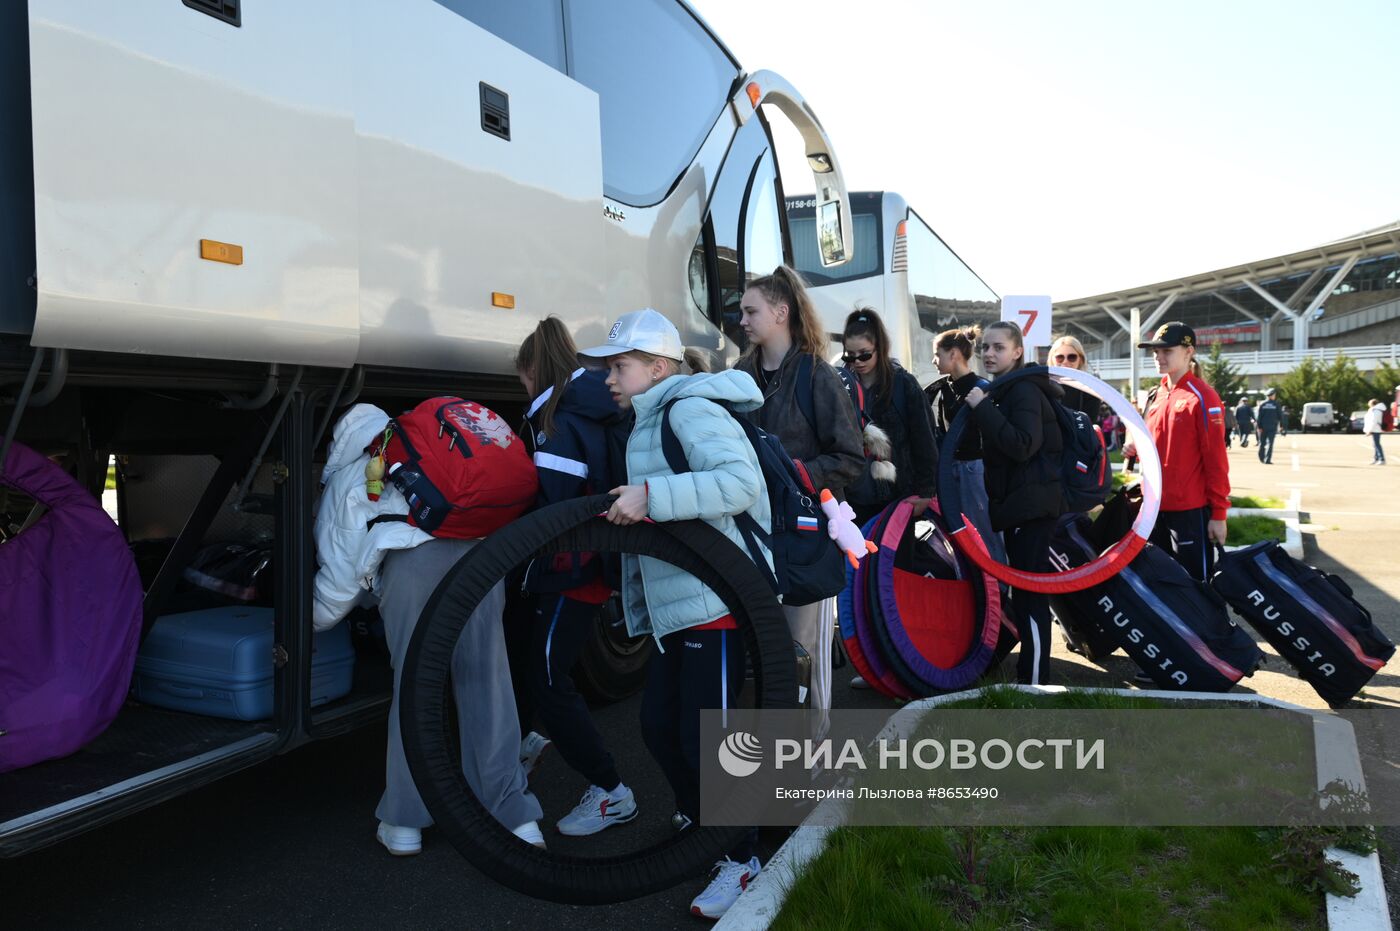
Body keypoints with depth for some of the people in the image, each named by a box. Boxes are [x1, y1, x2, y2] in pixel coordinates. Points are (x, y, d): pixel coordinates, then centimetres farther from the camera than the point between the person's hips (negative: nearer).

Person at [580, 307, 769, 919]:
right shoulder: (652, 421, 17)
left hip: (718, 600, -9)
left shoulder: (690, 409, -12)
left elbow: (742, 480, -29)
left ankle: (745, 858, 16)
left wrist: (650, 496, -31)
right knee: (658, 724, 15)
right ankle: (694, 819, 39)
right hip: (676, 604, 10)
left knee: (704, 738, -4)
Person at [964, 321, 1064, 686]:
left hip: (1031, 503, -10)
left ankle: (1035, 680, -3)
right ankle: (1028, 672, 26)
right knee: (1025, 592, 16)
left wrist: (983, 408, -23)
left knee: (1030, 593, -8)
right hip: (1017, 501, 10)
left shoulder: (1025, 390, -12)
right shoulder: (1004, 390, 18)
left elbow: (1022, 445, -27)